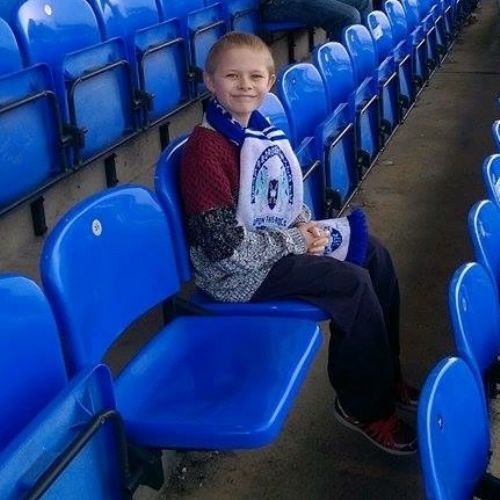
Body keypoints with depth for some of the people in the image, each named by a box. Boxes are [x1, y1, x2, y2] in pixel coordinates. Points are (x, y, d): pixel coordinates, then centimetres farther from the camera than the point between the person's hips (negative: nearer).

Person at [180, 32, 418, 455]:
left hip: (279, 241, 9)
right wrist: (295, 240, -17)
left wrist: (305, 224, -4)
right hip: (238, 273, -9)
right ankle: (366, 406, 3)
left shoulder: (257, 127, 2)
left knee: (374, 253, 5)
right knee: (354, 283, -17)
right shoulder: (206, 148, -23)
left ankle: (386, 376, 18)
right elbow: (227, 246, -26)